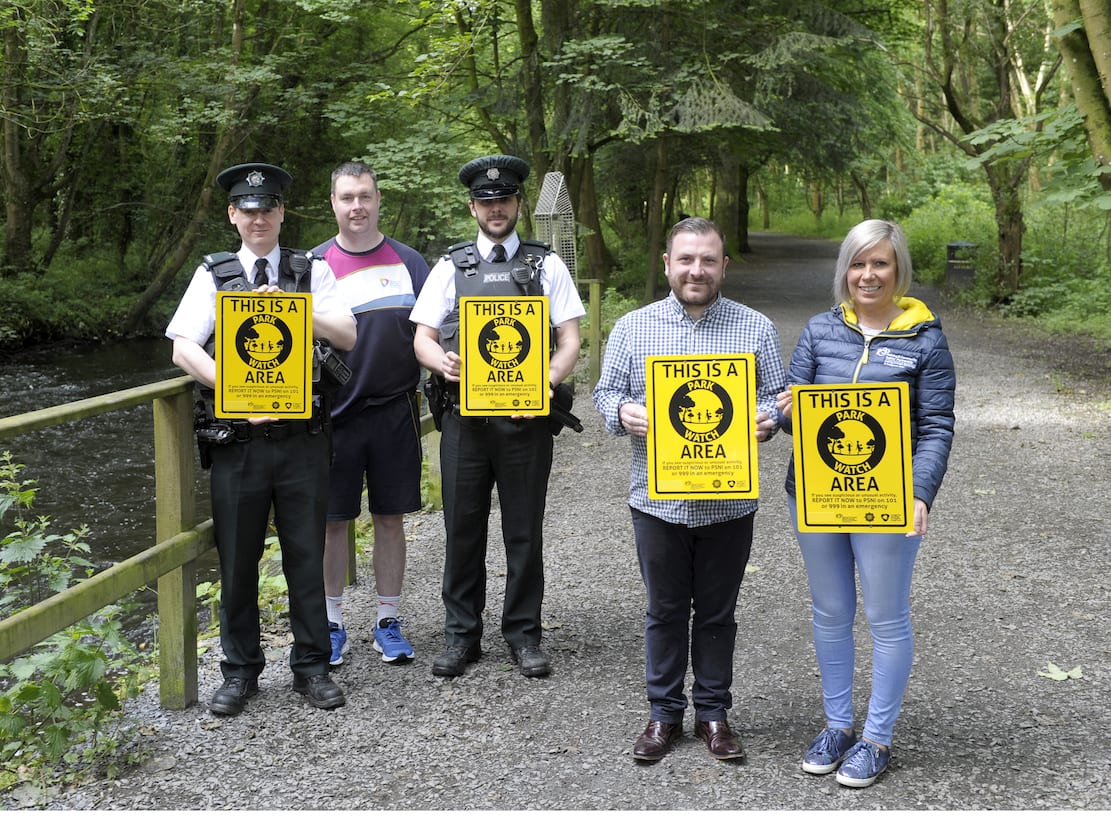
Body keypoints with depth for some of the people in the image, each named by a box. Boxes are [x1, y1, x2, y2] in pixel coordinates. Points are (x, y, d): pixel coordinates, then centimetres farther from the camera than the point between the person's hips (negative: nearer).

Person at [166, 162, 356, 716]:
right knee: (237, 560, 7)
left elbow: (347, 336, -1)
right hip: (237, 440, 0)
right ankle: (240, 671, 21)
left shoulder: (312, 272, 9)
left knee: (307, 556, 6)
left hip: (302, 437, 0)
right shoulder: (213, 275, 8)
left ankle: (311, 666, 19)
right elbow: (183, 349, -2)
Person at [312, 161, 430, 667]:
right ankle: (331, 623, 19)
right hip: (336, 412, -1)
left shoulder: (407, 261, 6)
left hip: (395, 410, 1)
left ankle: (388, 623, 19)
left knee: (390, 517, 7)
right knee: (333, 519, 5)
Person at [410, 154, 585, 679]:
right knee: (463, 530, 7)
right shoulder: (451, 267, 10)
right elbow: (422, 339, 7)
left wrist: (544, 385, -16)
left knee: (524, 532, 6)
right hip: (464, 419, 1)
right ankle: (461, 635, 19)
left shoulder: (546, 265, 8)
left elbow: (569, 341, 3)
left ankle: (522, 634, 19)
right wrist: (444, 363, -16)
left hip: (526, 421, -1)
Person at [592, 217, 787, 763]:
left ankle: (713, 712, 26)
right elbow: (605, 393, 5)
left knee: (717, 612, 11)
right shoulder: (632, 327, 3)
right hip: (658, 499, 0)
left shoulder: (756, 328, 3)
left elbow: (777, 396, 5)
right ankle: (664, 712, 24)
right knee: (665, 610, 11)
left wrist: (767, 419, -17)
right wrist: (624, 412, -17)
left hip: (729, 504, 0)